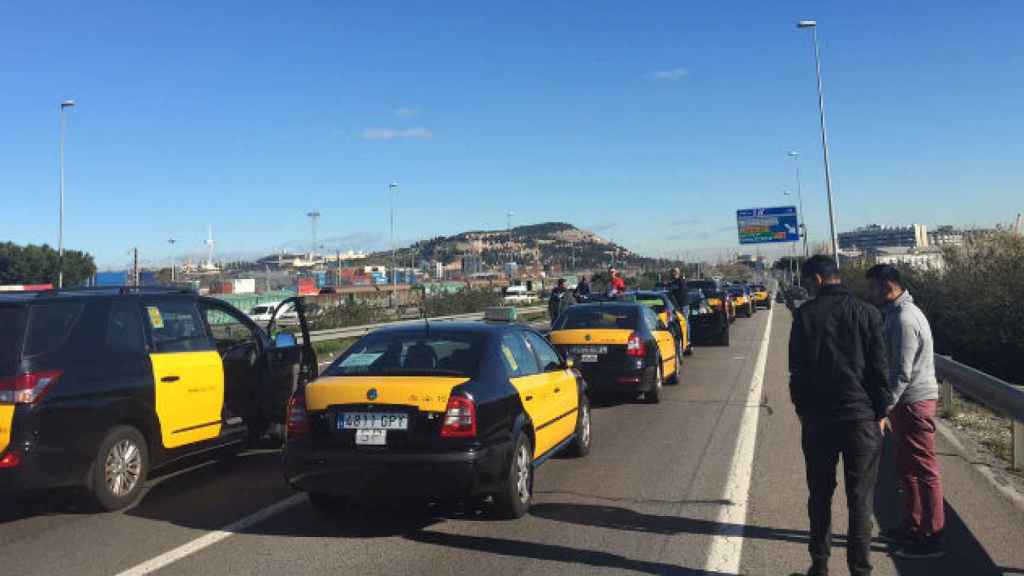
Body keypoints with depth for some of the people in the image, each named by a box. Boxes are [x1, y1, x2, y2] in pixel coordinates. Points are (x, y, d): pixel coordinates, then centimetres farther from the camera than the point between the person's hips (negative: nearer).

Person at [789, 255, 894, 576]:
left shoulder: (804, 315, -4)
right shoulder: (866, 313, -2)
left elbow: (797, 370, -2)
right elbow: (880, 367, -2)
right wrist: (881, 411, 7)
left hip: (818, 418, 0)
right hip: (861, 417, 0)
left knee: (820, 495, 12)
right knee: (861, 498, 6)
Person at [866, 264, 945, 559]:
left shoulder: (904, 319, -20)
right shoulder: (898, 313, 12)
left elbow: (902, 373, -23)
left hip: (913, 402, -10)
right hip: (909, 402, 10)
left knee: (922, 469, -1)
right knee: (907, 467, 18)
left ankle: (931, 538, 8)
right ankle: (913, 526, 30)